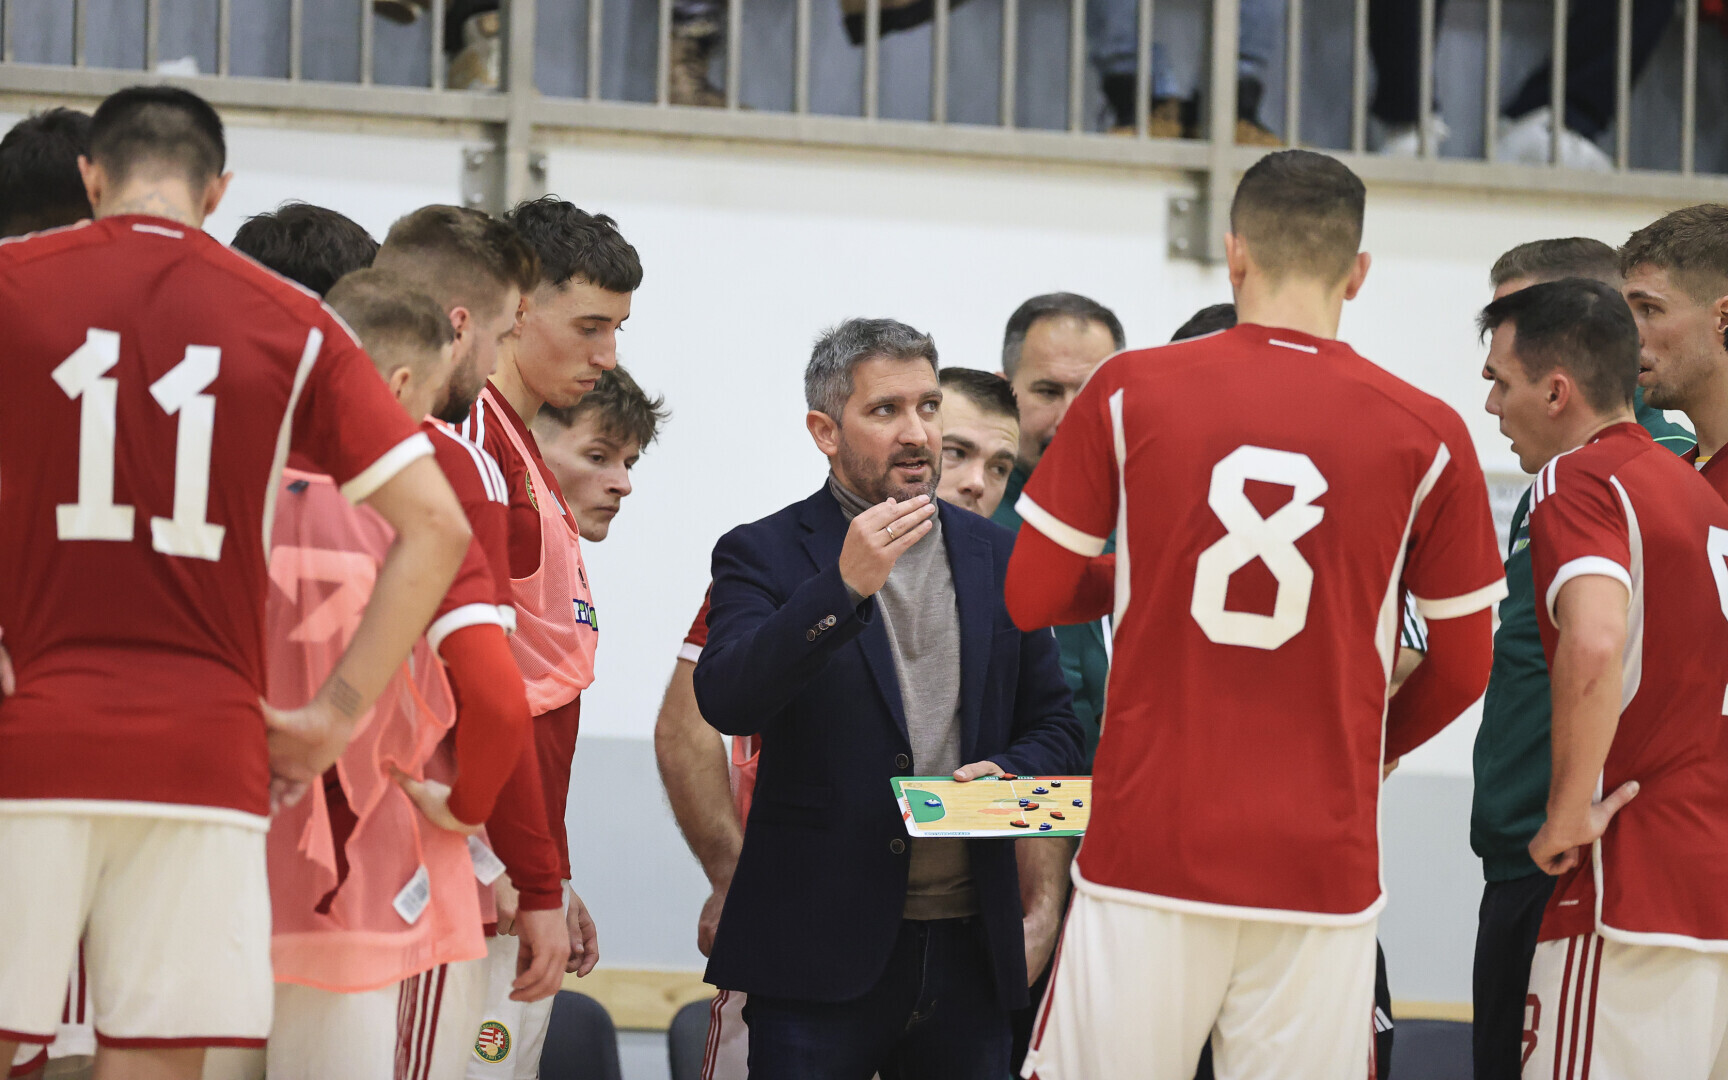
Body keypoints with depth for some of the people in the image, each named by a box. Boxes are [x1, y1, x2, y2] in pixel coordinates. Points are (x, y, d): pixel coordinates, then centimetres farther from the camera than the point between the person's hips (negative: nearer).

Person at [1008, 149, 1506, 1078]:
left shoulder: (1128, 392, 0)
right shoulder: (1426, 436, -1)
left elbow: (1030, 599, 5)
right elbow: (1461, 669, 8)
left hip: (1146, 853, 0)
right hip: (1323, 868, 0)